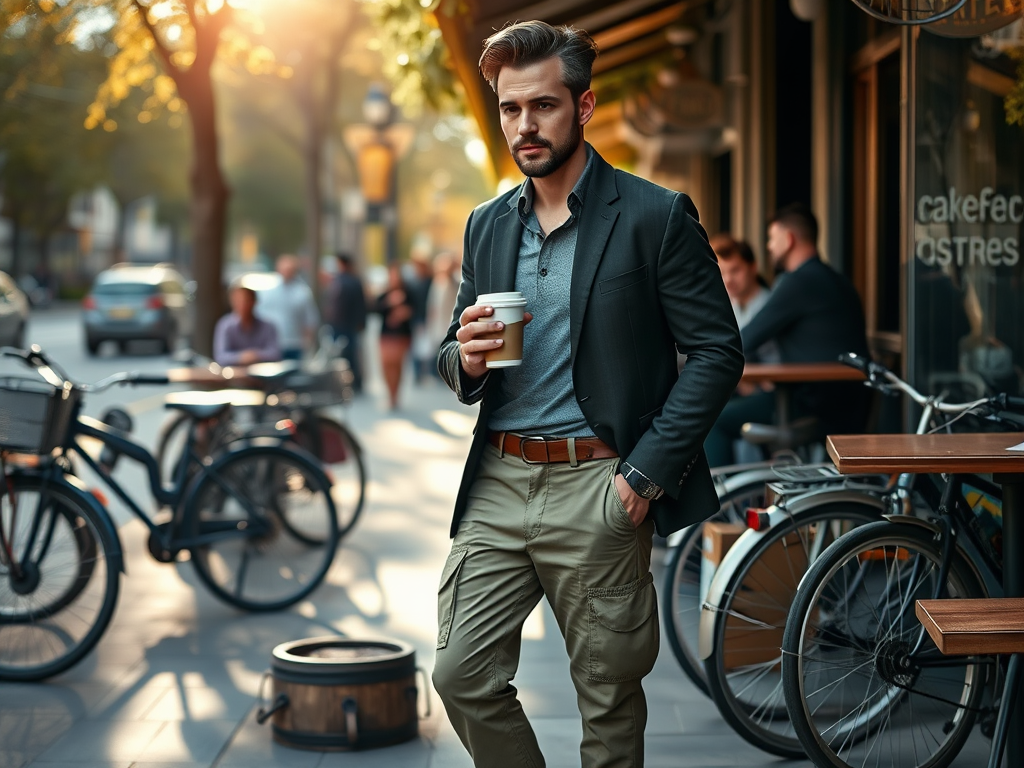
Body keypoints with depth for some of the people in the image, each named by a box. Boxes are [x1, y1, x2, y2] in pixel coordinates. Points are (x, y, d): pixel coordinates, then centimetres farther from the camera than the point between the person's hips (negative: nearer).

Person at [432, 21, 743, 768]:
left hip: (596, 488, -5)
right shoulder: (487, 225, 12)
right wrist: (465, 360, -5)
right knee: (463, 677, 3)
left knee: (609, 696, 6)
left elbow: (717, 350, -6)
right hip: (497, 483, 5)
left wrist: (647, 471, -13)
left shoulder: (655, 216, -5)